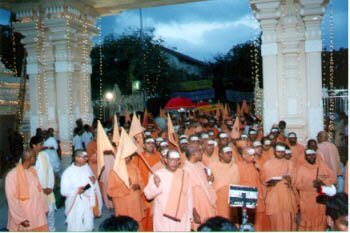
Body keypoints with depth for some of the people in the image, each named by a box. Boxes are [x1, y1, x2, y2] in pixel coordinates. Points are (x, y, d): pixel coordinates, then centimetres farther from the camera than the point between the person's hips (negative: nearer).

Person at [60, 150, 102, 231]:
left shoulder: (87, 168, 3)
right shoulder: (68, 172, -13)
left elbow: (93, 187, 14)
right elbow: (64, 191, -13)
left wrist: (94, 182, -8)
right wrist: (76, 191, -28)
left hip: (87, 204, 5)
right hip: (75, 206, -5)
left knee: (88, 226, 14)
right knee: (75, 228, 0)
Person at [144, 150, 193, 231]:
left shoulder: (184, 175, 2)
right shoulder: (157, 175, -4)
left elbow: (189, 196, 7)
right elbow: (148, 195, -4)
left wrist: (190, 215, 9)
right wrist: (155, 185, -22)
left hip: (181, 217, 2)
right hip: (163, 217, -2)